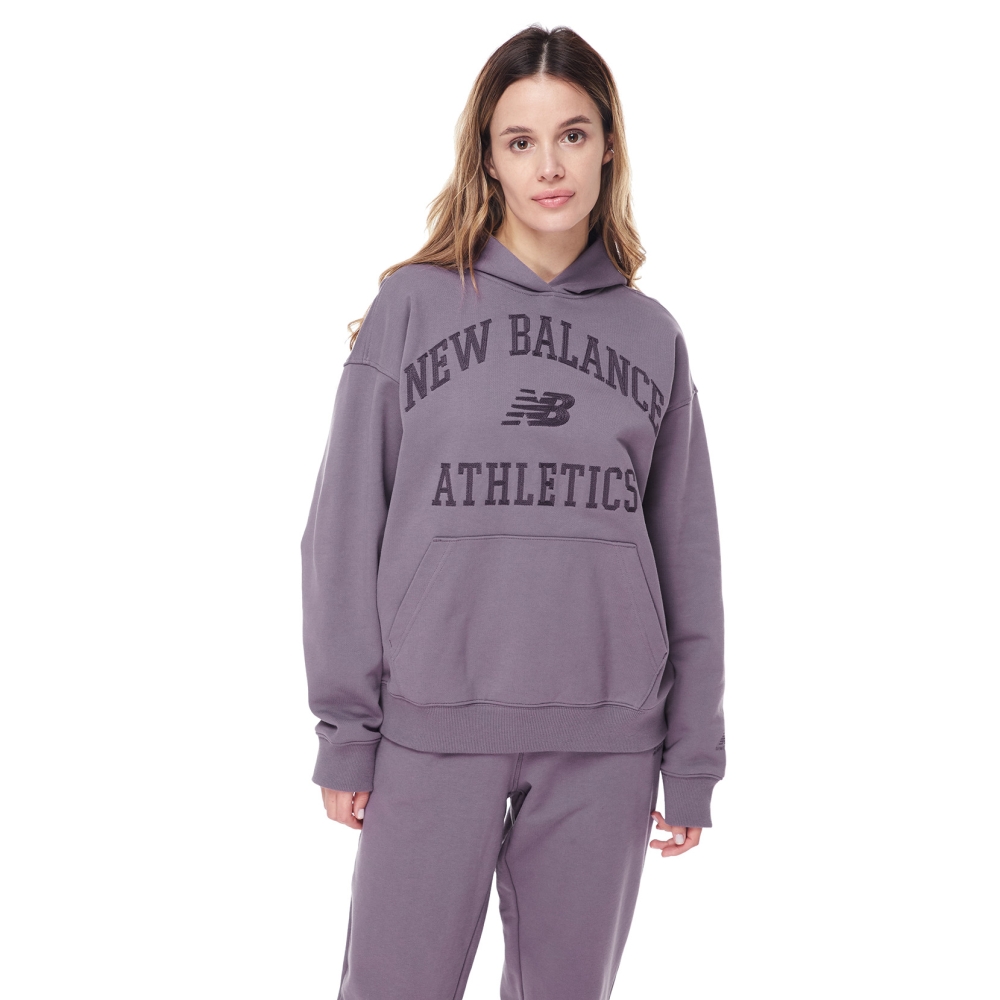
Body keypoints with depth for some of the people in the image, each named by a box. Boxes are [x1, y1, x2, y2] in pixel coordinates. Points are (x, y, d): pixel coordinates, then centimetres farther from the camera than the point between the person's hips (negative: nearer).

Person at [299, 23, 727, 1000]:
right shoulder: (413, 305, 1)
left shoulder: (651, 335, 8)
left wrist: (692, 758, 7)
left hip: (607, 741, 2)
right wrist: (345, 729, -3)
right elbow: (347, 527, 1)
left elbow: (688, 558, 9)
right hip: (433, 732, -2)